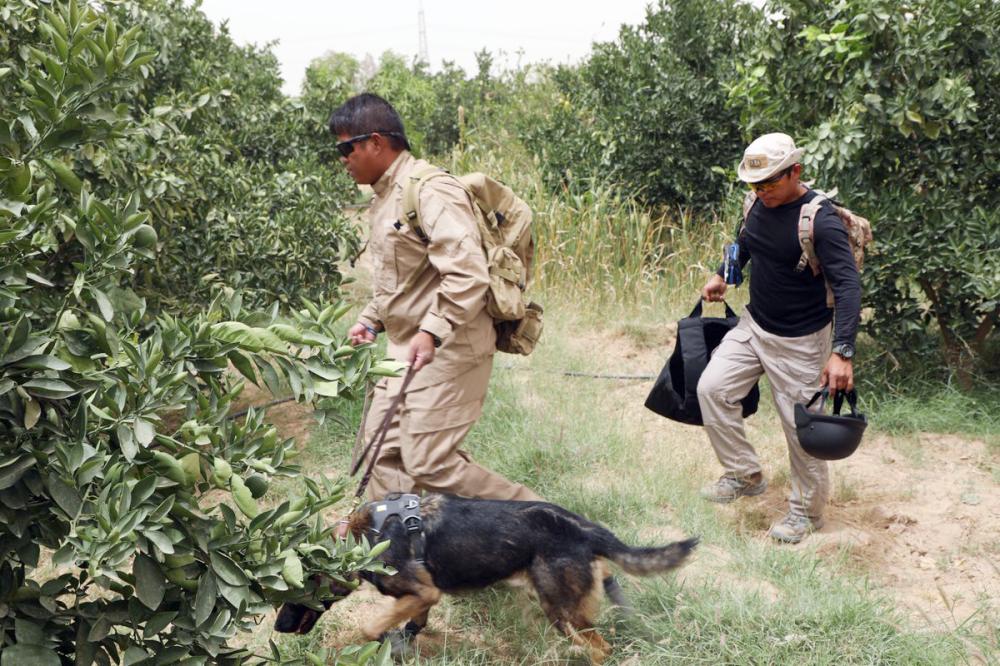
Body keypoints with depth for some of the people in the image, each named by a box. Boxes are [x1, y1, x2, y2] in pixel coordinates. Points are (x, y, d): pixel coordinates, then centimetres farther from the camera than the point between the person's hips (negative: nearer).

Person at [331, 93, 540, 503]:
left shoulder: (431, 193, -17)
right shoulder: (385, 198, 14)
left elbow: (467, 275, -25)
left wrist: (432, 331, -32)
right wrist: (371, 320, 13)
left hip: (447, 351, -10)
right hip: (406, 350, 10)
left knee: (429, 463, -9)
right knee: (384, 452, 9)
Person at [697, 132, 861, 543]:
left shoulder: (821, 221, -24)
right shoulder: (760, 205, -2)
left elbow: (847, 286, -28)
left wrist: (842, 352, -36)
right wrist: (722, 276, 9)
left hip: (800, 341, -7)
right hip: (753, 326, 7)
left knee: (801, 426, 3)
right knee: (712, 388, 0)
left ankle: (807, 510, 22)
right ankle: (745, 476, 15)